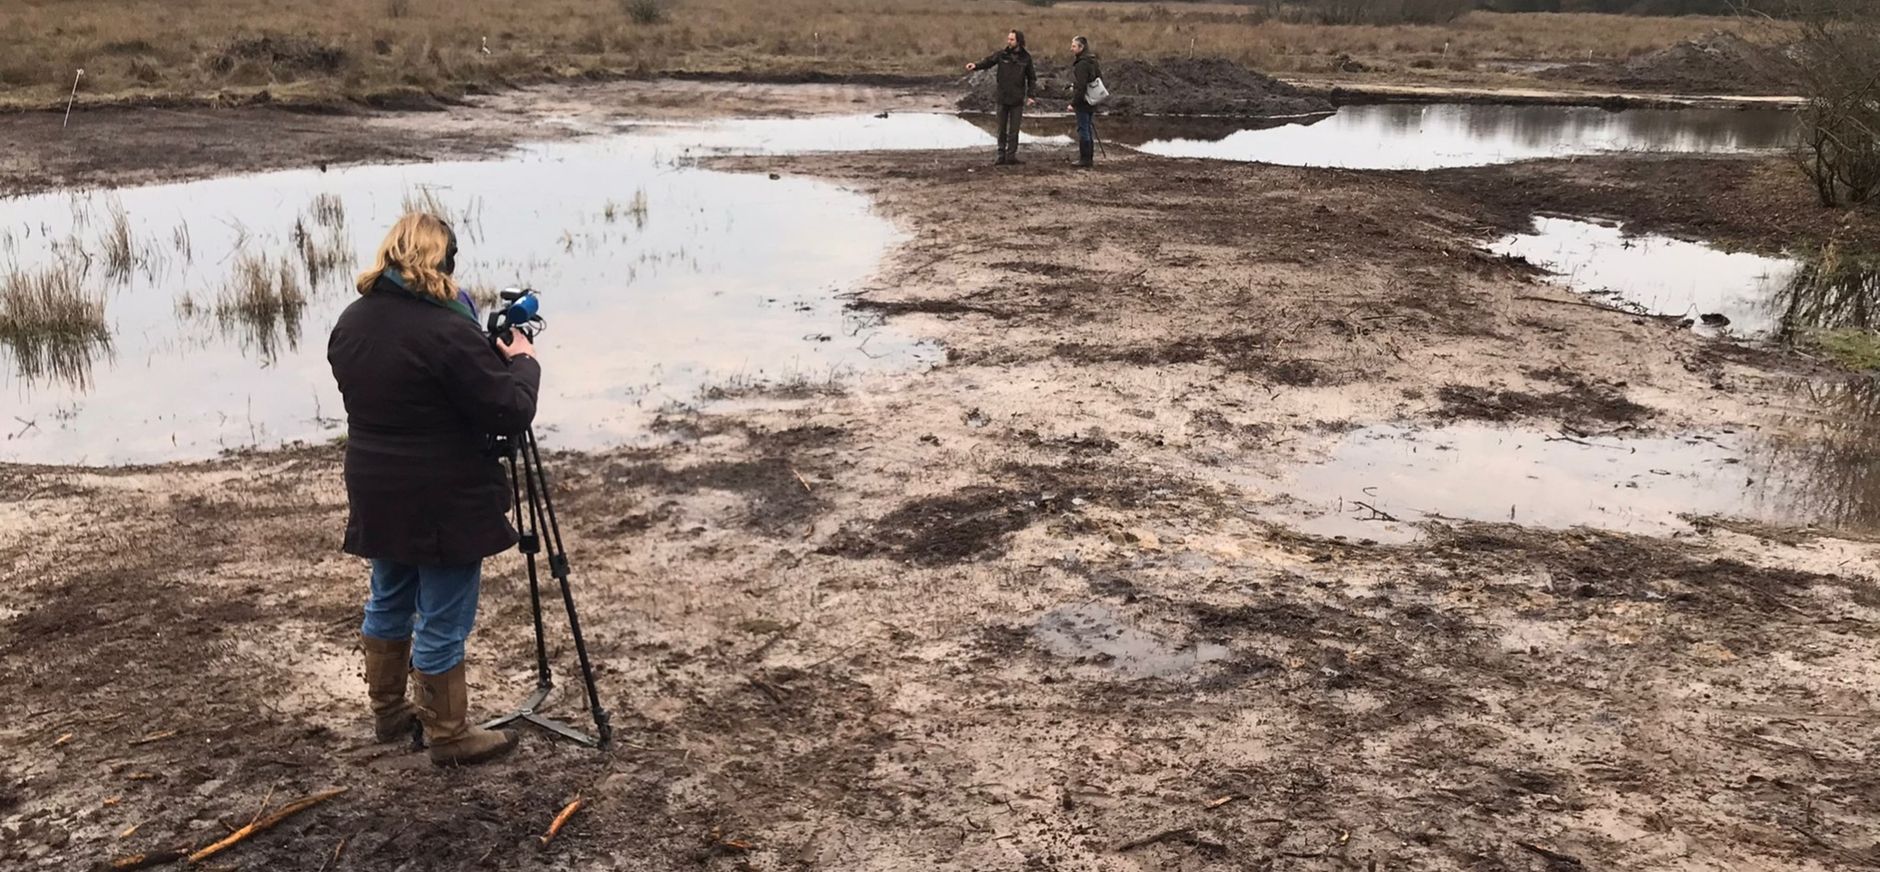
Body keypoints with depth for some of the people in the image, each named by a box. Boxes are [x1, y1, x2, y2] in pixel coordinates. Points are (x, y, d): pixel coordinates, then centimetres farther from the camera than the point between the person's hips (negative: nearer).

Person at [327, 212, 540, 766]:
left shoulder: (350, 322, 3)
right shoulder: (448, 331, -23)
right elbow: (510, 413, -20)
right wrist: (524, 362, -1)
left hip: (378, 497, 8)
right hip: (444, 504, -8)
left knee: (388, 603, 23)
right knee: (442, 622, 4)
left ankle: (387, 712, 39)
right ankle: (449, 737, 17)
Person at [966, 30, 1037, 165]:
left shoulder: (1025, 58, 1)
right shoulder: (1001, 54, -1)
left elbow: (1031, 77, 10)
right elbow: (988, 61, -14)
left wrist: (1030, 95, 4)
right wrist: (976, 66, -35)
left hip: (1017, 100, -1)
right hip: (1003, 98, 1)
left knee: (1014, 130, 1)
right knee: (1002, 129, 7)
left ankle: (1011, 155, 8)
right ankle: (1001, 155, 14)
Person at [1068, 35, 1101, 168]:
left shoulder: (1081, 64, -18)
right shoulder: (1092, 62, 11)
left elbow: (1080, 86, -23)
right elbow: (1100, 78, 20)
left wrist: (1073, 103, -19)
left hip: (1083, 102, -10)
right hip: (1091, 102, 10)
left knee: (1083, 130, -3)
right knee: (1089, 130, 15)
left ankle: (1085, 160, 1)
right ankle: (1089, 159, 21)